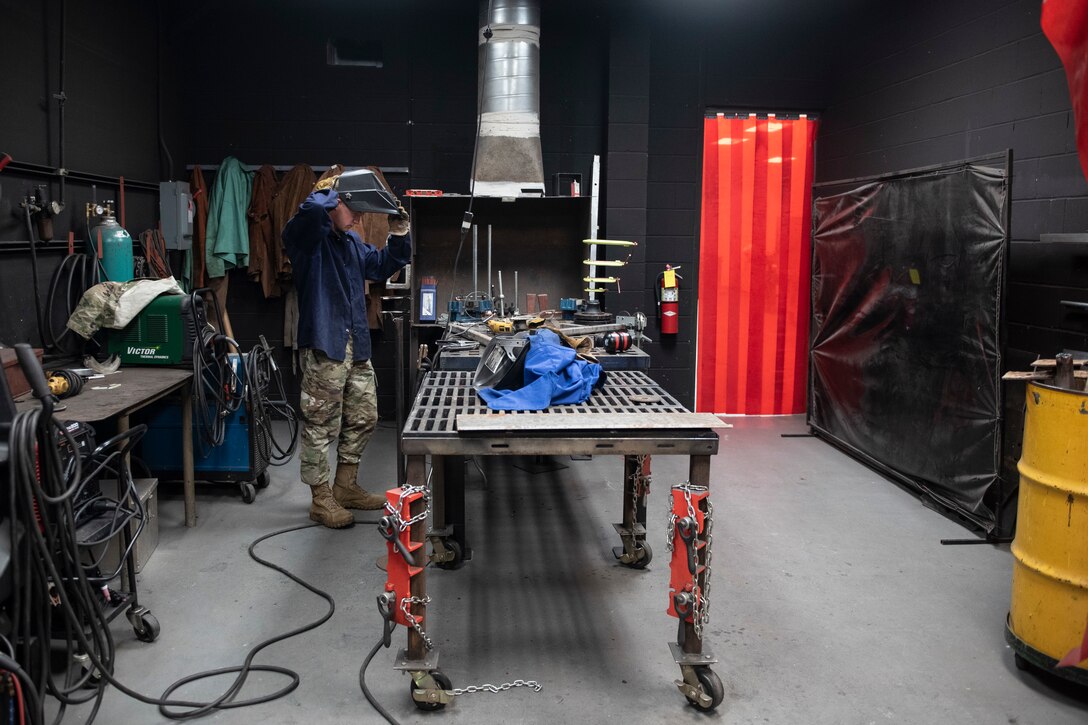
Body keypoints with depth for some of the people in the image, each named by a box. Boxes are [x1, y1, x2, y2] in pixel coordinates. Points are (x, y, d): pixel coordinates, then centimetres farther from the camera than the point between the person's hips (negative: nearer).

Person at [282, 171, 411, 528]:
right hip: (323, 346, -9)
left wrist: (399, 236, 12)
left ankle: (346, 486, 31)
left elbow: (382, 267, 27)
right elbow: (312, 209, -31)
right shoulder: (308, 235, -9)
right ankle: (321, 499, 10)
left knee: (364, 418, 16)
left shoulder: (352, 242, 18)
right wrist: (334, 189, -12)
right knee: (321, 426, -1)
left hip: (356, 346, 9)